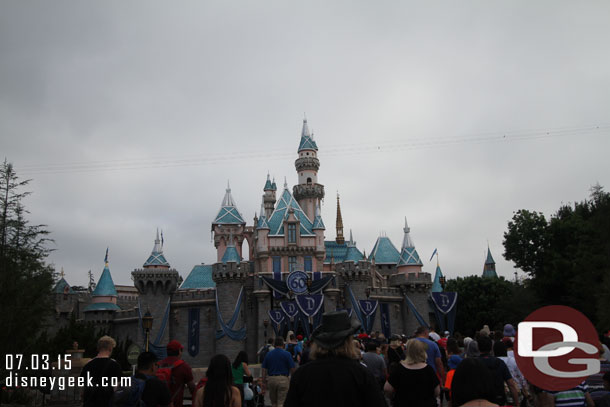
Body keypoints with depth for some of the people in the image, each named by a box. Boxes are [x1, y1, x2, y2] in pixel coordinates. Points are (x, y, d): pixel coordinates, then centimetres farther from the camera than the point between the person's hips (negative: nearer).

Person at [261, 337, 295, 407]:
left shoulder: (268, 354, 7)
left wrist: (264, 384, 9)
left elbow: (264, 370, 5)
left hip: (271, 380, 3)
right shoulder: (287, 354, -3)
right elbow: (292, 369, -5)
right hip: (283, 379, -3)